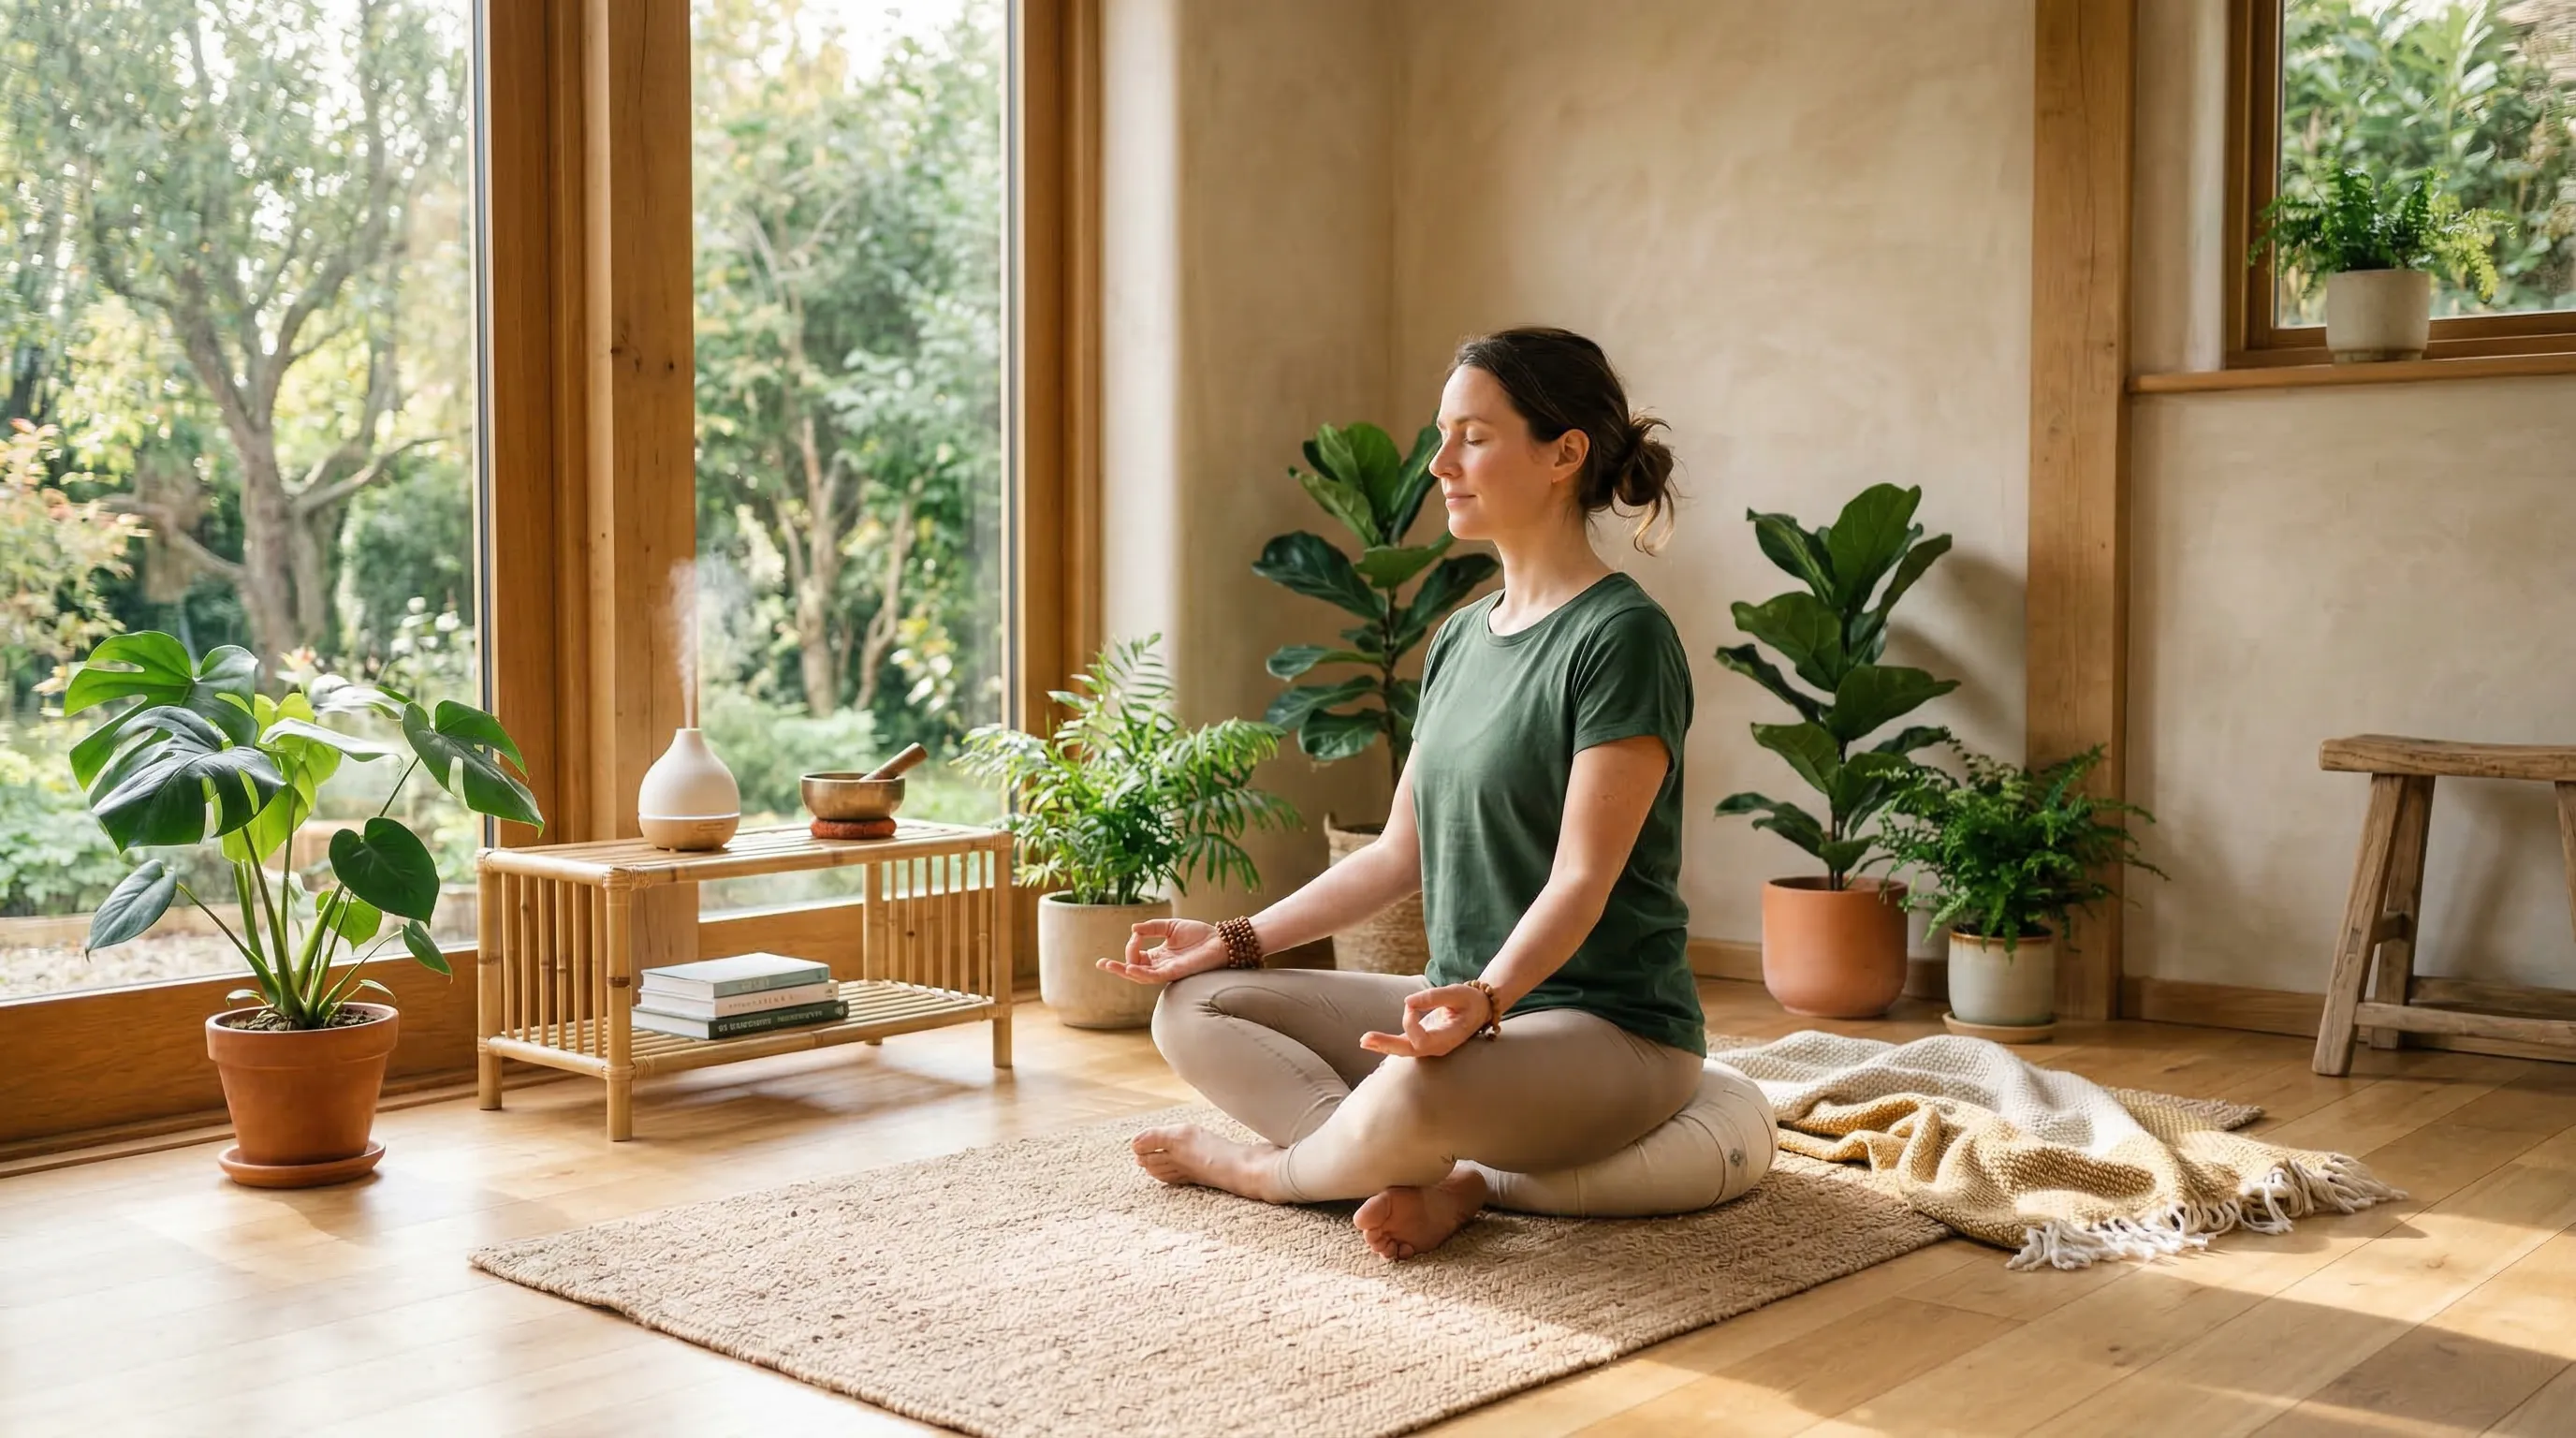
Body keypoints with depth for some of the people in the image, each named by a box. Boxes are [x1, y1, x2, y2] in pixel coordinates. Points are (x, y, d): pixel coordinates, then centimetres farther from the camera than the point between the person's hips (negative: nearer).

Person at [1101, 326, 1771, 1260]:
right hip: (1470, 1004, 9)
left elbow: (1582, 880, -20)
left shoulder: (1620, 637, -13)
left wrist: (1485, 998, -36)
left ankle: (1267, 1167, -4)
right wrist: (1237, 940, 10)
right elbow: (1400, 852, 15)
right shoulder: (1461, 639, 13)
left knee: (1421, 1087, -39)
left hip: (1609, 1028, -8)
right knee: (1193, 1009, -1)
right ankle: (1445, 1178, -17)